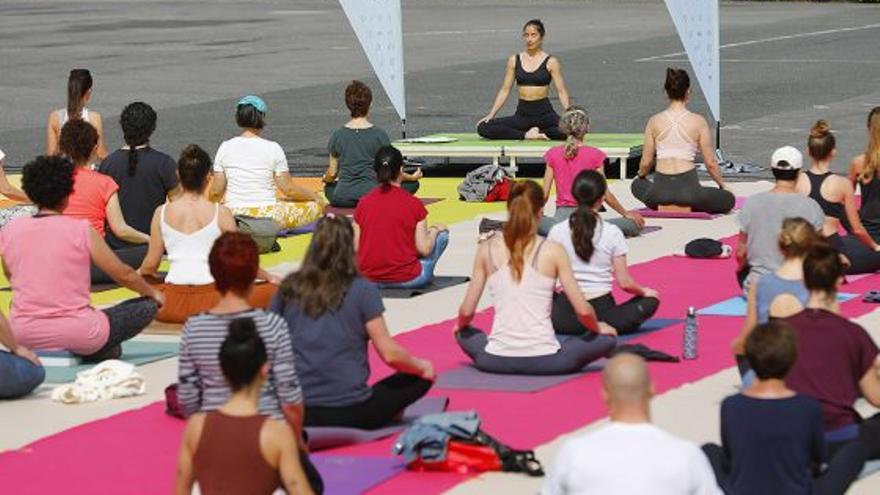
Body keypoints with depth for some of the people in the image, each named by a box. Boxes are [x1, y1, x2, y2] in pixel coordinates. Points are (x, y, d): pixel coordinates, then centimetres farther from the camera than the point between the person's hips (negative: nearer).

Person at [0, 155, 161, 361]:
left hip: (24, 335, 4)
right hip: (76, 334, -4)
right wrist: (153, 293, 22)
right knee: (147, 306, 11)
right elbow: (124, 275, 2)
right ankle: (99, 352, 2)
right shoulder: (81, 230, -8)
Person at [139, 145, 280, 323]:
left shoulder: (162, 213, 3)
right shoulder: (221, 213, -3)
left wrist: (141, 272, 32)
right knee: (273, 289, 9)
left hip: (171, 306, 3)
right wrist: (269, 277, 20)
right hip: (210, 300, -3)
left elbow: (150, 264, 8)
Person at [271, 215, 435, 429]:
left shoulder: (289, 288, 4)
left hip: (299, 412, 4)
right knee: (421, 377, 16)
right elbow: (390, 354, -5)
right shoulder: (362, 290, -4)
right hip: (350, 412, -4)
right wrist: (422, 367, 14)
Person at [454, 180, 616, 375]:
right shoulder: (553, 251, -4)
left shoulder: (487, 249, 1)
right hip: (543, 359, -2)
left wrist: (461, 325, 26)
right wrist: (597, 327, 17)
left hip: (496, 360, 2)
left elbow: (466, 311, 3)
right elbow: (583, 310, -5)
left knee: (464, 335, 35)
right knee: (607, 339, 20)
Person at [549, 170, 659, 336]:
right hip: (600, 311, -1)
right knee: (651, 300, 22)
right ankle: (602, 327, 6)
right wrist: (643, 291, 17)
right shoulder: (612, 233, -6)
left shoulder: (557, 232, -3)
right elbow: (624, 282, -3)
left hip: (565, 318, 1)